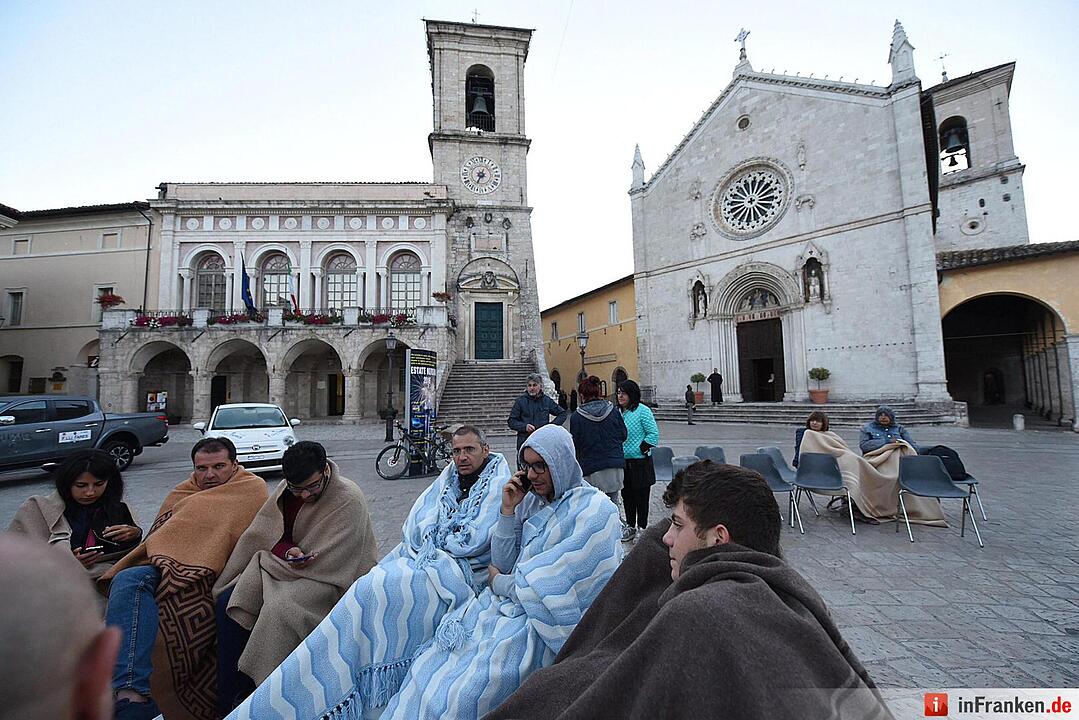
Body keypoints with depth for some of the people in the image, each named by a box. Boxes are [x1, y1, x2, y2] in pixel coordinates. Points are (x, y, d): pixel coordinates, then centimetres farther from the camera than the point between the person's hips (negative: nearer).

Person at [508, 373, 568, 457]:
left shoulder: (547, 401, 8)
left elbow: (563, 413, 18)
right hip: (525, 442, -1)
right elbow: (511, 421, 4)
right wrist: (524, 426, -12)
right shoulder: (520, 401, 3)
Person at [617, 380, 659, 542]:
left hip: (640, 462, -6)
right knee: (627, 495, 15)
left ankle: (642, 527, 18)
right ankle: (630, 526, 29)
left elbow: (654, 434, -13)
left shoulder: (643, 411, -12)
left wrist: (640, 449, -14)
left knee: (641, 495, 3)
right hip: (623, 462, 6)